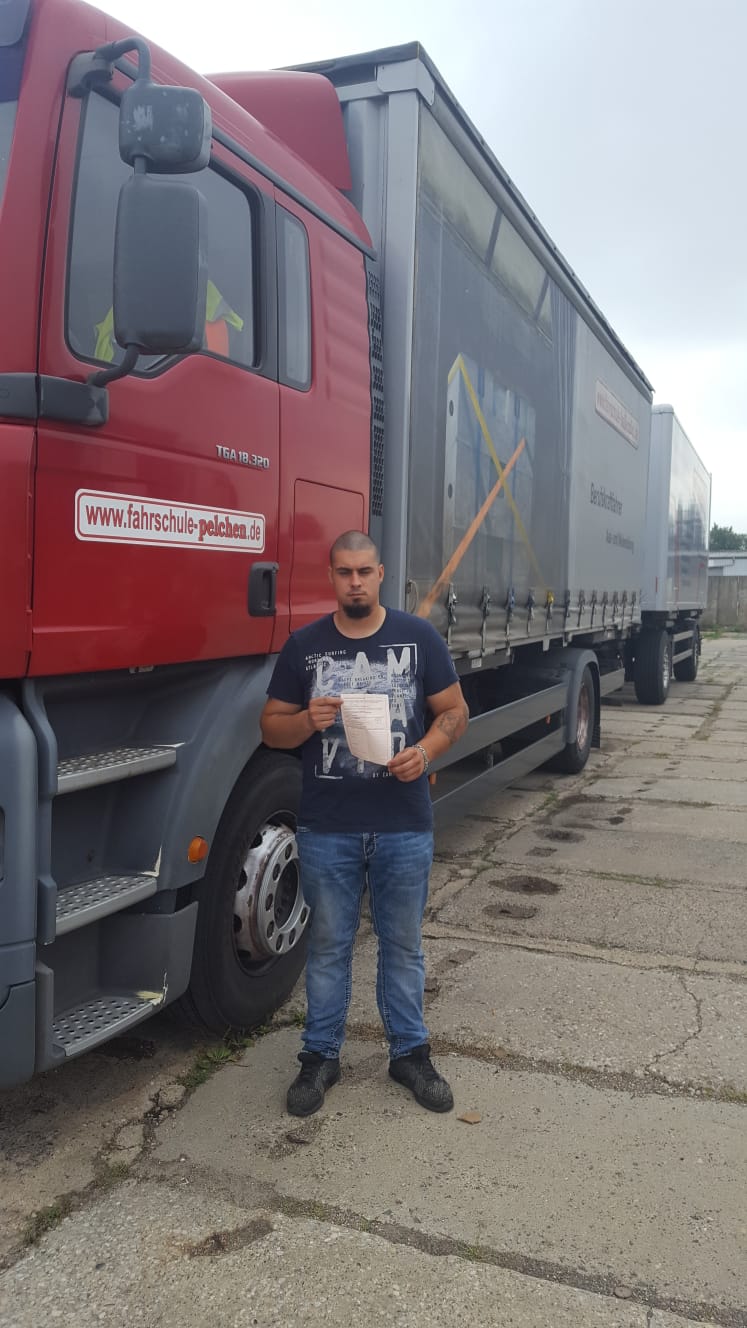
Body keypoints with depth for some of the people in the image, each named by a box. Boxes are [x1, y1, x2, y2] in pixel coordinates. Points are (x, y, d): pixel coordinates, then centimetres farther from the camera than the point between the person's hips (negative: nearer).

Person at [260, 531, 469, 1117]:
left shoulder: (419, 637, 1)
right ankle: (321, 1056, 28)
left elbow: (454, 710, 5)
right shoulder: (304, 645, 2)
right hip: (327, 828, 0)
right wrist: (309, 721, -16)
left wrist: (425, 751, -15)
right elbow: (272, 727, 6)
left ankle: (410, 1051, 30)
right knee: (329, 945, 12)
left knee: (403, 944, 13)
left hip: (405, 826, 0)